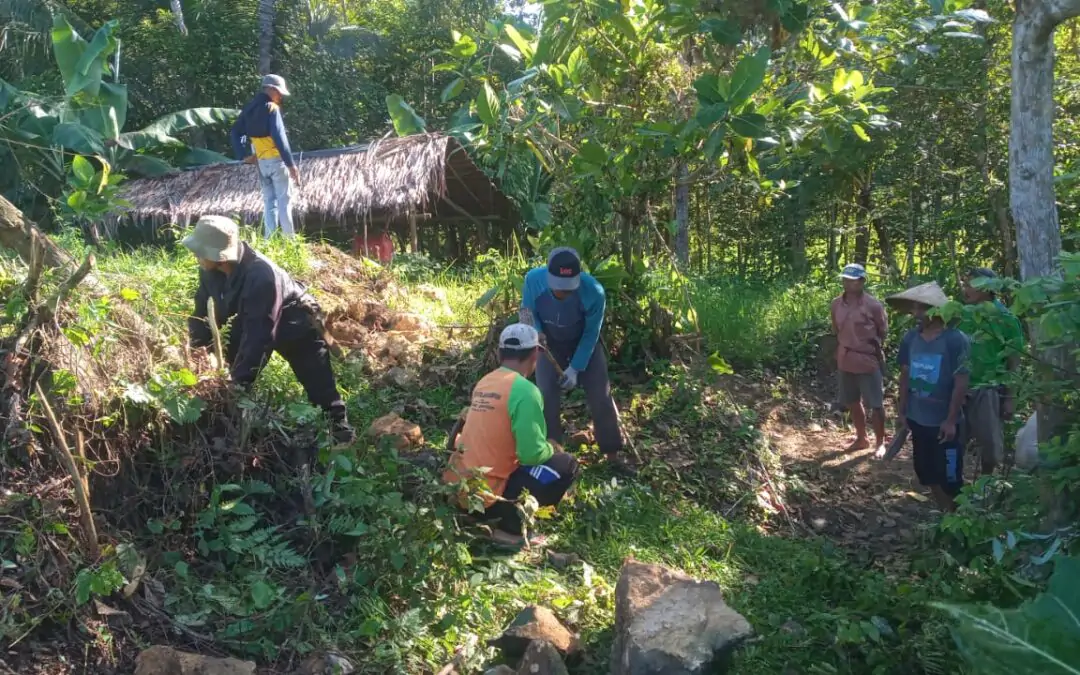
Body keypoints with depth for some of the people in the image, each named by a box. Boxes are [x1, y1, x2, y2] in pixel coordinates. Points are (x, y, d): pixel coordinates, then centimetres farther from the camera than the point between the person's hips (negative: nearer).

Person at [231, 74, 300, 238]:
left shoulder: (249, 108, 10)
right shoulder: (272, 108, -13)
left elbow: (235, 131, 10)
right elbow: (279, 137, -21)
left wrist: (243, 155, 8)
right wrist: (291, 163, -21)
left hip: (260, 161, 7)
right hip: (276, 160, -7)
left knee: (269, 201, 12)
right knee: (284, 200, -2)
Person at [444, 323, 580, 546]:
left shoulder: (484, 382, 10)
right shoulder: (525, 391, -15)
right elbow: (532, 454, -18)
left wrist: (544, 448, 24)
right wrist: (551, 449, 4)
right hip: (484, 495, -8)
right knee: (566, 464, 1)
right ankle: (512, 527, -2)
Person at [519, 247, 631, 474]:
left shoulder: (593, 292, -35)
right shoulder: (533, 280, -31)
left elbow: (591, 334, -20)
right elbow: (528, 312, -13)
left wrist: (575, 368, -22)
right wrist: (536, 331, -35)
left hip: (584, 343, -1)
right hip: (550, 343, 1)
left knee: (600, 396, -4)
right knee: (547, 398, -6)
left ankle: (614, 455, 10)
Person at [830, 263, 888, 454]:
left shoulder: (873, 305, -14)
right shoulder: (836, 304, 0)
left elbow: (883, 332, -1)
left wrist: (872, 349, 4)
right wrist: (842, 350, 13)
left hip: (868, 362, -5)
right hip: (845, 362, 5)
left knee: (875, 405, 4)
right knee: (853, 403, 18)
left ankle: (880, 443, 20)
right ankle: (861, 438, 35)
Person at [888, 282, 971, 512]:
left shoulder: (956, 340, -17)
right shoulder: (910, 338, -1)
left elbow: (961, 383, -15)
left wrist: (951, 420, -15)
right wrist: (903, 412, 8)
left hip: (944, 423, -6)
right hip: (918, 420, 6)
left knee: (950, 477, 4)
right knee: (928, 474, 16)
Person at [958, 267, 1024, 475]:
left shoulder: (1005, 319, -5)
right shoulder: (961, 316, 5)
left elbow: (1014, 362, -2)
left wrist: (1010, 397, -5)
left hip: (988, 392, -3)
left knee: (990, 444, 5)